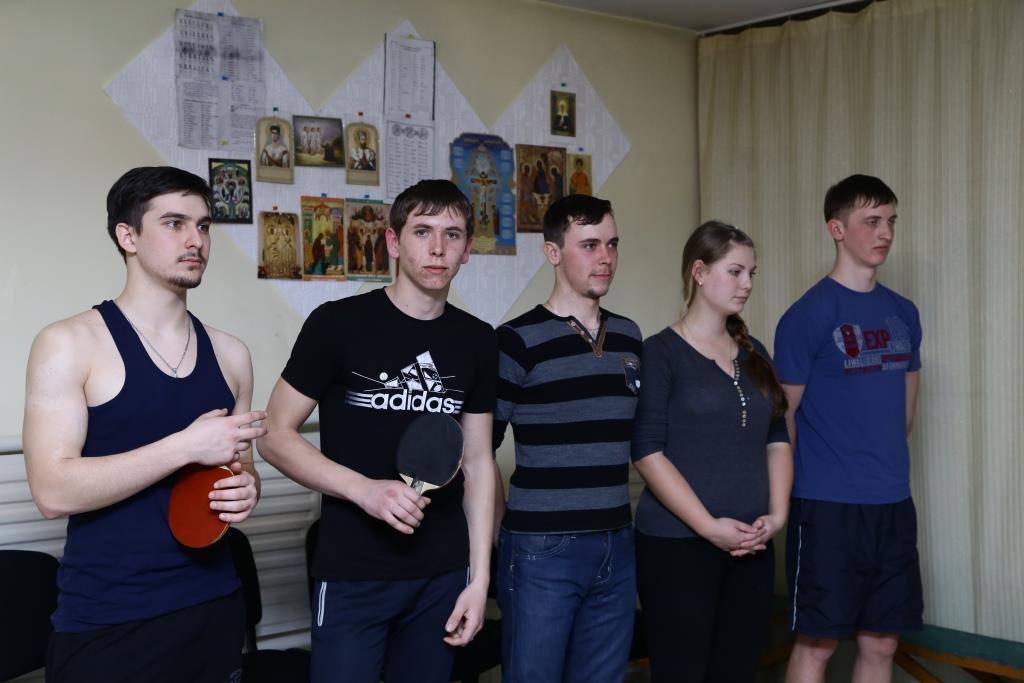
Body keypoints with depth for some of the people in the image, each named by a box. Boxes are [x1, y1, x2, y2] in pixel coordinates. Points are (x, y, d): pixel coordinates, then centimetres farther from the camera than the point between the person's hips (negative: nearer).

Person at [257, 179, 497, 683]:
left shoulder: (477, 341, 5)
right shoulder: (337, 324, -8)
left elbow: (477, 462, 9)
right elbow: (274, 437, -6)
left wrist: (479, 577, 3)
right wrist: (365, 489, -19)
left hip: (444, 573, 4)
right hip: (352, 573, -4)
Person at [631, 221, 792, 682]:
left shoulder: (753, 353, 13)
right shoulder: (660, 352, -5)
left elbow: (777, 439, 14)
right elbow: (647, 452, -12)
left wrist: (777, 514, -1)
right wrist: (709, 526, -15)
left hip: (751, 546, 6)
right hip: (676, 544, -5)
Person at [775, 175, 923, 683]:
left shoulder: (904, 313, 9)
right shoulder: (808, 315, -10)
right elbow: (783, 417, -4)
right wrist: (788, 494, 4)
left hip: (893, 503, 6)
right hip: (827, 504, -6)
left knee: (881, 642, 12)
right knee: (817, 641, 2)